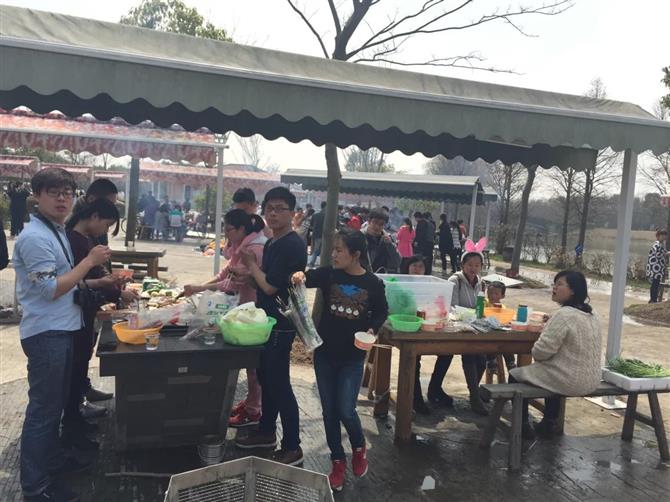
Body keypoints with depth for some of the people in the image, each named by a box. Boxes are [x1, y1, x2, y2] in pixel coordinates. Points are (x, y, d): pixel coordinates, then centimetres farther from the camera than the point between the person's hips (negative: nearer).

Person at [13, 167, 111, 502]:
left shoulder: (56, 231, 12)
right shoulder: (35, 237, -19)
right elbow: (51, 289, -22)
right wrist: (90, 261, -19)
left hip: (61, 330, 10)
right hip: (47, 334, -10)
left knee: (54, 403, 22)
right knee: (42, 408, 0)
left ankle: (52, 461, 38)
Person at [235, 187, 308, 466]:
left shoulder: (293, 245, -19)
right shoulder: (271, 244, 11)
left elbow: (271, 286, -21)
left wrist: (251, 264, -8)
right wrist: (248, 274, 1)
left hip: (281, 325, -10)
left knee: (279, 384, -3)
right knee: (266, 379, 19)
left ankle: (292, 448, 8)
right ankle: (267, 432, 36)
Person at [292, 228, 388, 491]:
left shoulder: (373, 283, -9)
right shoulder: (329, 274, -6)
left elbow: (382, 312, 6)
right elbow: (306, 278, -14)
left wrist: (372, 329, -11)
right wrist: (299, 276, -36)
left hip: (353, 357, -2)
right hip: (324, 353, 2)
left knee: (345, 411, -2)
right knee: (329, 410, 10)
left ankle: (359, 448, 30)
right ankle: (338, 462, 28)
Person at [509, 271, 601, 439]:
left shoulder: (564, 315, -22)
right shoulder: (592, 315, 5)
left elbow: (542, 351, -23)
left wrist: (535, 354, -1)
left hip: (570, 381, -8)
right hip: (591, 379, 8)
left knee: (515, 375, 9)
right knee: (553, 370, 37)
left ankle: (523, 426, 18)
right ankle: (549, 424, 39)